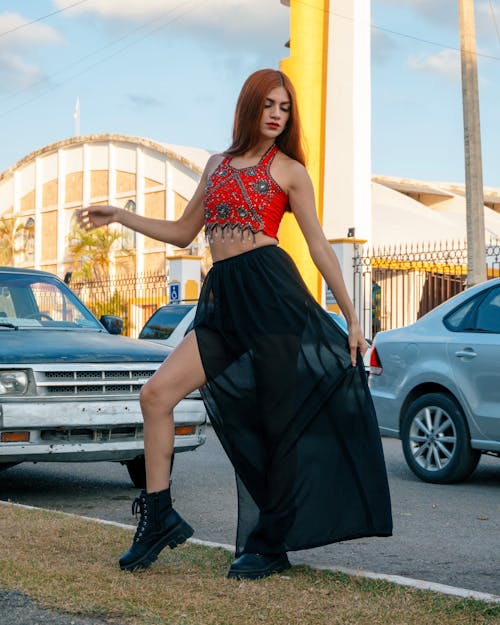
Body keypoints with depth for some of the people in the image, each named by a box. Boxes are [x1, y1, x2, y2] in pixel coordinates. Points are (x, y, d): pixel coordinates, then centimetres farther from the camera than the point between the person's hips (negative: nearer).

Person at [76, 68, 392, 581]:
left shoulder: (288, 169, 8)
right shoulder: (218, 164, 22)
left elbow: (319, 246, 6)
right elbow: (183, 232, 26)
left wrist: (351, 316, 2)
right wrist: (118, 217, 18)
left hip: (271, 289, -5)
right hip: (222, 298, 5)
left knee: (281, 416, -2)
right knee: (156, 394, -8)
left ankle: (271, 545, 8)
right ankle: (158, 517, 4)